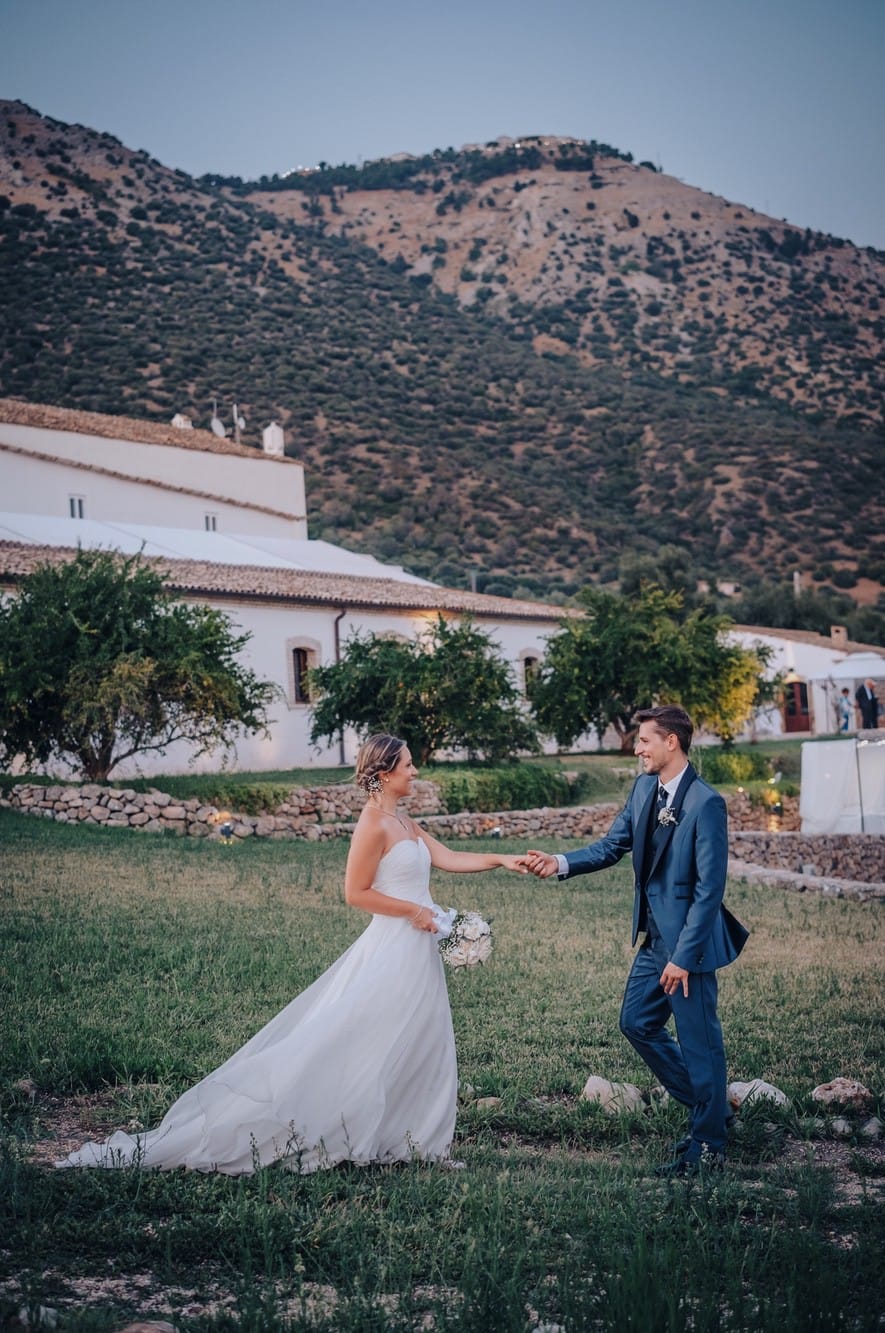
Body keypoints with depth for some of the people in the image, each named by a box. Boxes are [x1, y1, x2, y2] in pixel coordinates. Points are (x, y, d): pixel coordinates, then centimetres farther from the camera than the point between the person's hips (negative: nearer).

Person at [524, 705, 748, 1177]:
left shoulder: (705, 803, -20)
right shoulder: (644, 787, 4)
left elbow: (709, 887, -20)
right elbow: (613, 845, 8)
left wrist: (684, 956, -20)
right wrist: (560, 863, -9)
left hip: (688, 941, -9)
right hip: (654, 936, 9)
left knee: (698, 1040, 2)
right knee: (636, 1022, 17)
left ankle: (708, 1146, 17)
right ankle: (706, 1107, 32)